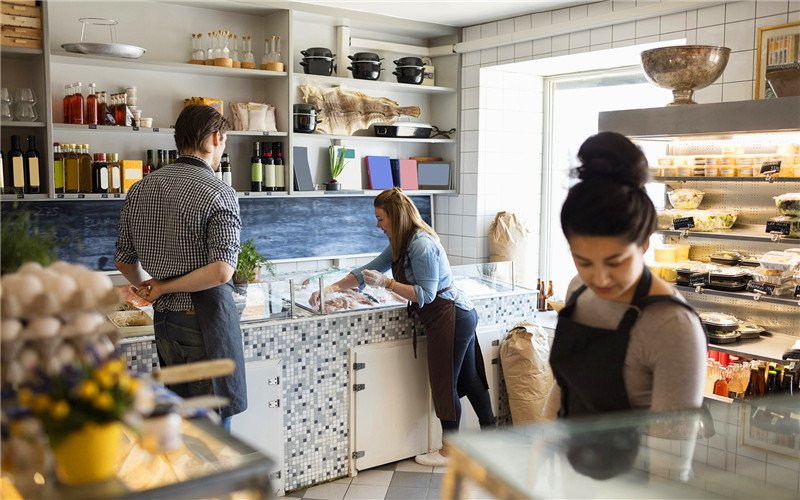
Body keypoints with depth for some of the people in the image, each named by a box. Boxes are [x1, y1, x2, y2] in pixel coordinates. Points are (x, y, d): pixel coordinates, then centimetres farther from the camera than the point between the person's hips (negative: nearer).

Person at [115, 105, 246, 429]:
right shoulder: (218, 193, -14)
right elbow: (221, 271, -24)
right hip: (204, 320, -7)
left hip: (164, 321, 7)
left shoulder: (140, 189, 6)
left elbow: (124, 259, 14)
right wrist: (163, 288, -13)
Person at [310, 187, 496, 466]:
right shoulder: (401, 244, 11)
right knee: (468, 379, 17)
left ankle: (449, 451, 15)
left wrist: (386, 283, -23)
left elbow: (425, 294, -22)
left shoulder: (421, 245, -21)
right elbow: (367, 271, 14)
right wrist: (331, 288, 7)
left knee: (444, 384, 1)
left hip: (450, 318, -10)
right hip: (460, 316, 10)